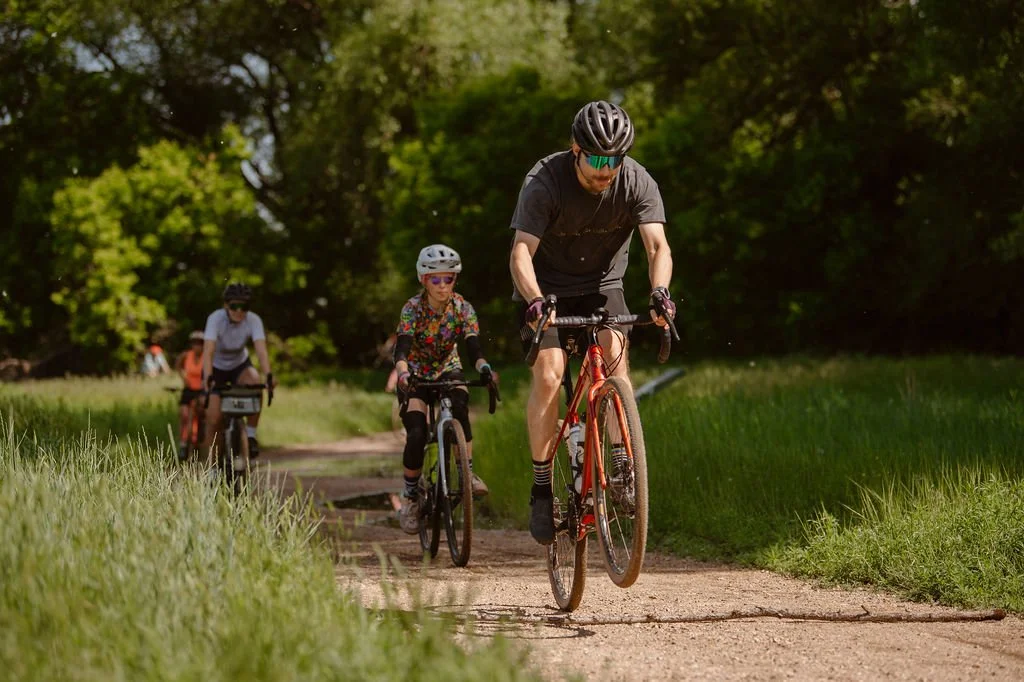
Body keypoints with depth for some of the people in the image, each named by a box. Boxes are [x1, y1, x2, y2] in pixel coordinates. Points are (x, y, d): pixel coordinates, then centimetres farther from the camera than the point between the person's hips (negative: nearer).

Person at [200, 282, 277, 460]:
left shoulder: (253, 320, -24)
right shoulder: (216, 319, -29)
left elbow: (261, 349, -36)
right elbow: (208, 351, -40)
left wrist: (268, 375, -52)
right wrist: (207, 378, -55)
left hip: (240, 365, 1)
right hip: (217, 367, -1)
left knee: (256, 383, -33)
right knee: (214, 418, -13)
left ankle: (251, 435, -18)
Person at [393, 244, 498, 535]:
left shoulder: (463, 308, -15)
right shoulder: (413, 308, -21)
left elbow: (473, 348, -23)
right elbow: (401, 349, -31)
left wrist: (484, 368, -46)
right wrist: (402, 374, -53)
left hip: (448, 370, 1)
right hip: (415, 374, -1)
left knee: (459, 405, -33)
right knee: (416, 435, -19)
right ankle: (410, 496, 0)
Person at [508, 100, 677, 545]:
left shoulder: (637, 182, -18)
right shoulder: (545, 182, -25)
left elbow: (657, 245, -27)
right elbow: (521, 253, -31)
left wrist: (660, 291, -48)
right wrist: (535, 301, -50)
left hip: (601, 284, 2)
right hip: (546, 288, -2)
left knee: (614, 348, -26)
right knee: (548, 373, -19)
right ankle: (542, 488, -10)